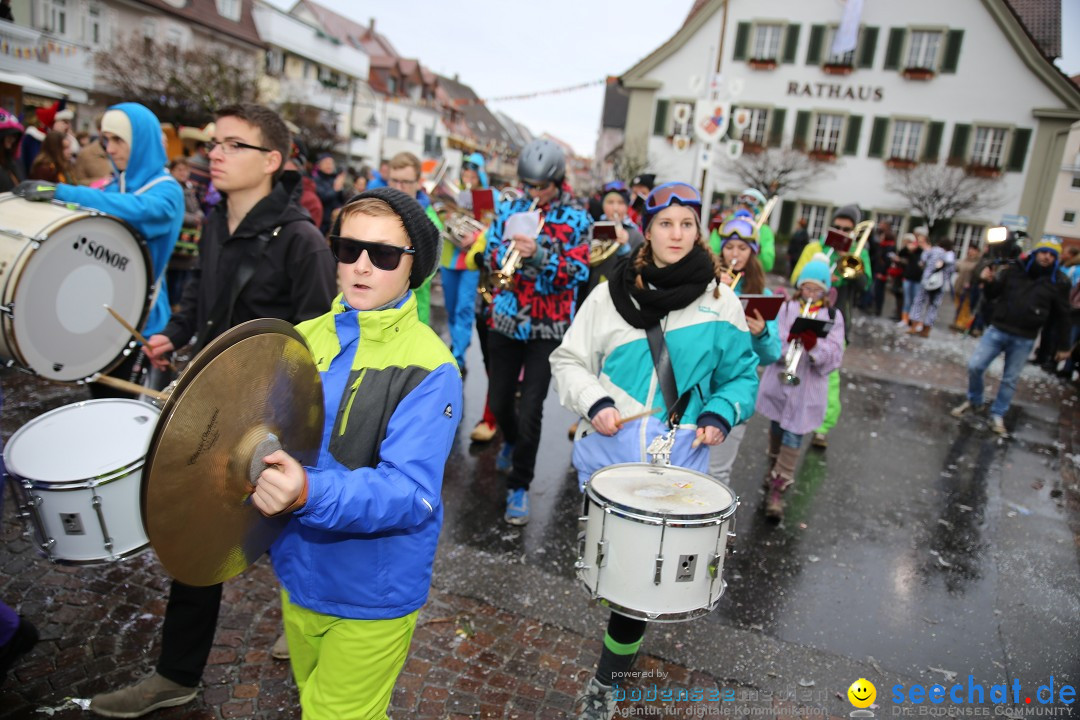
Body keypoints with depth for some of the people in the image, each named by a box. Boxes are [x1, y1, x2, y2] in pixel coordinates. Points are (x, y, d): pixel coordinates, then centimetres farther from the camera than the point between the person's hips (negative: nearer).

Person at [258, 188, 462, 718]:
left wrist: (310, 494, -43)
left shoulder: (429, 366, -20)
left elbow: (411, 492, -28)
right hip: (299, 574, 6)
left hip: (372, 592, -6)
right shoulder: (305, 337, -1)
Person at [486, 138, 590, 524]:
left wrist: (539, 255, -24)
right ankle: (511, 441, 47)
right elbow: (490, 254, 9)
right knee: (499, 401, 13)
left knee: (531, 409, -7)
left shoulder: (575, 220, -2)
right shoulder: (509, 210, 6)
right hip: (505, 321, 3)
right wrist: (509, 251, -14)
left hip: (547, 328, -3)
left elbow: (578, 273, -10)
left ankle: (519, 486, 8)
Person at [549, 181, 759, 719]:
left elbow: (741, 375, 10)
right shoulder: (612, 293, 1)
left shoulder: (721, 301, 2)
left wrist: (720, 414, -8)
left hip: (677, 458, 0)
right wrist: (594, 401, -13)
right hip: (609, 448, 0)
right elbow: (569, 361, 4)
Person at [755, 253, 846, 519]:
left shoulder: (833, 316, 1)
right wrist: (789, 341, -27)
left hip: (808, 388, -2)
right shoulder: (787, 308, 2)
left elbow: (834, 357, -8)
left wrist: (814, 345, -27)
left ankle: (777, 489, -4)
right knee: (776, 428, 20)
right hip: (778, 381, 2)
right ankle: (775, 464, 46)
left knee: (793, 435, -7)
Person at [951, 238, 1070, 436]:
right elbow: (992, 295, 6)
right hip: (997, 330, 1)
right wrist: (988, 282, -18)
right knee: (974, 366, -5)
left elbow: (1062, 315, 4)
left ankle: (997, 416, 23)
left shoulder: (1059, 281, -3)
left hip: (1024, 340, 0)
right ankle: (974, 402, 19)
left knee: (1010, 380, 8)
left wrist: (1063, 346, 6)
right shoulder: (1014, 269, -2)